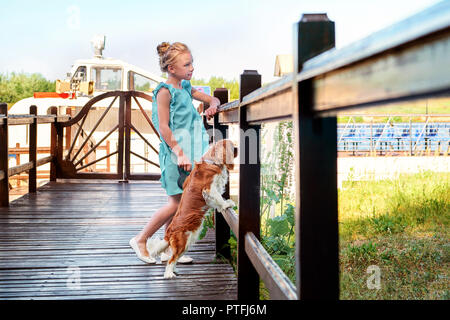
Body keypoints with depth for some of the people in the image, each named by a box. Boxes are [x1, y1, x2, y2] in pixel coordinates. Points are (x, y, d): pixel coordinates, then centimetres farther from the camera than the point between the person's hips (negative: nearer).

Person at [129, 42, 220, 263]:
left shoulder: (185, 87, 15)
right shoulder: (165, 91, -10)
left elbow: (212, 99, 25)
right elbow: (163, 127, -15)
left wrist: (213, 106, 1)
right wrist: (179, 153, -20)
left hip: (187, 151, 8)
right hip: (174, 153, -8)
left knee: (179, 203, 10)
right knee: (176, 204, -5)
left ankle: (168, 249, 19)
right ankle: (140, 240, 10)